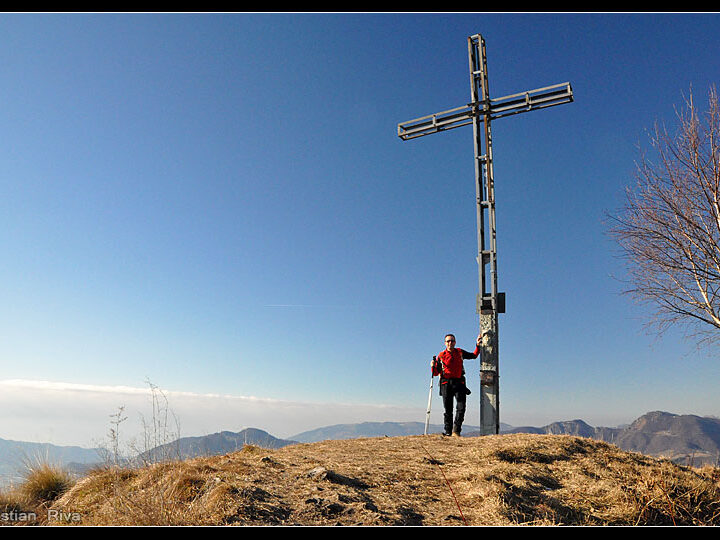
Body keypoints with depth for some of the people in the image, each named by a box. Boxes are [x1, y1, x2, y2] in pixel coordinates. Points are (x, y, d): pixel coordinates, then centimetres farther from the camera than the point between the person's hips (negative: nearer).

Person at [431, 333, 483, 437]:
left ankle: (456, 431, 0)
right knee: (448, 410, 2)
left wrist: (478, 345, 13)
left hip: (459, 383, 1)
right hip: (446, 384, -1)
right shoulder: (441, 356, 4)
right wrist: (433, 367, -15)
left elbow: (474, 355, 25)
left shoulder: (460, 352, 11)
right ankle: (448, 431, 12)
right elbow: (436, 373, 5)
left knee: (461, 408, -9)